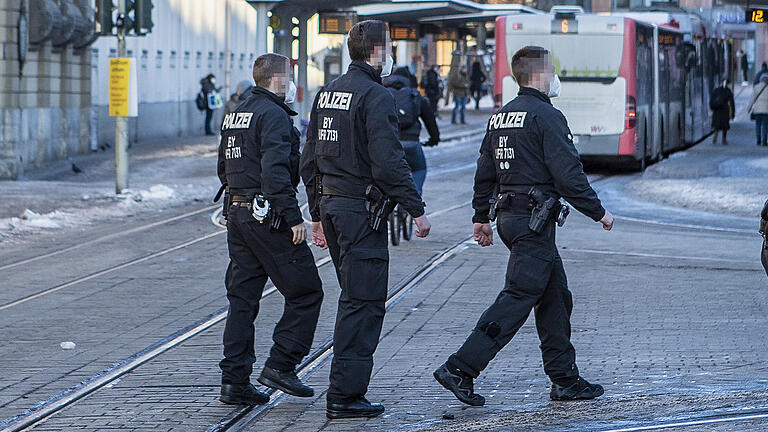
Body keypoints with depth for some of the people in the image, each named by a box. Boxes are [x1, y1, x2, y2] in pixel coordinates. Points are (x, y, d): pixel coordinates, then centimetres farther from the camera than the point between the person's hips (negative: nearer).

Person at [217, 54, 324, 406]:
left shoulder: (236, 115, 16)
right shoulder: (273, 115, -13)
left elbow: (224, 169, 21)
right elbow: (275, 171, -23)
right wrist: (293, 217, -22)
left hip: (237, 214, 9)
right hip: (268, 215, -9)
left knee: (242, 298, 10)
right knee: (305, 292, 0)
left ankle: (234, 381, 8)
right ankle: (280, 366, -4)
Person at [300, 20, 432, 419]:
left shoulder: (327, 93, 13)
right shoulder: (375, 96, -14)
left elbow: (309, 160, 17)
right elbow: (388, 162, -20)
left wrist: (317, 214, 23)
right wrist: (417, 210, -15)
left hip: (330, 204, 9)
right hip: (361, 207, -9)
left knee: (355, 297, 17)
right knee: (363, 302, -5)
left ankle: (347, 390, 20)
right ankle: (345, 396, -7)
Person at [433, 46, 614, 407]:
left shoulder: (500, 116, 14)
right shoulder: (546, 117, -13)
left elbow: (485, 171, 18)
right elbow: (568, 174, -16)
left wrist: (481, 217, 25)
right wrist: (598, 213, -7)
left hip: (509, 214, 10)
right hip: (534, 218, -10)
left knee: (556, 295, 14)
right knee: (518, 297, -9)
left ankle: (565, 380, 16)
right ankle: (460, 369, -14)